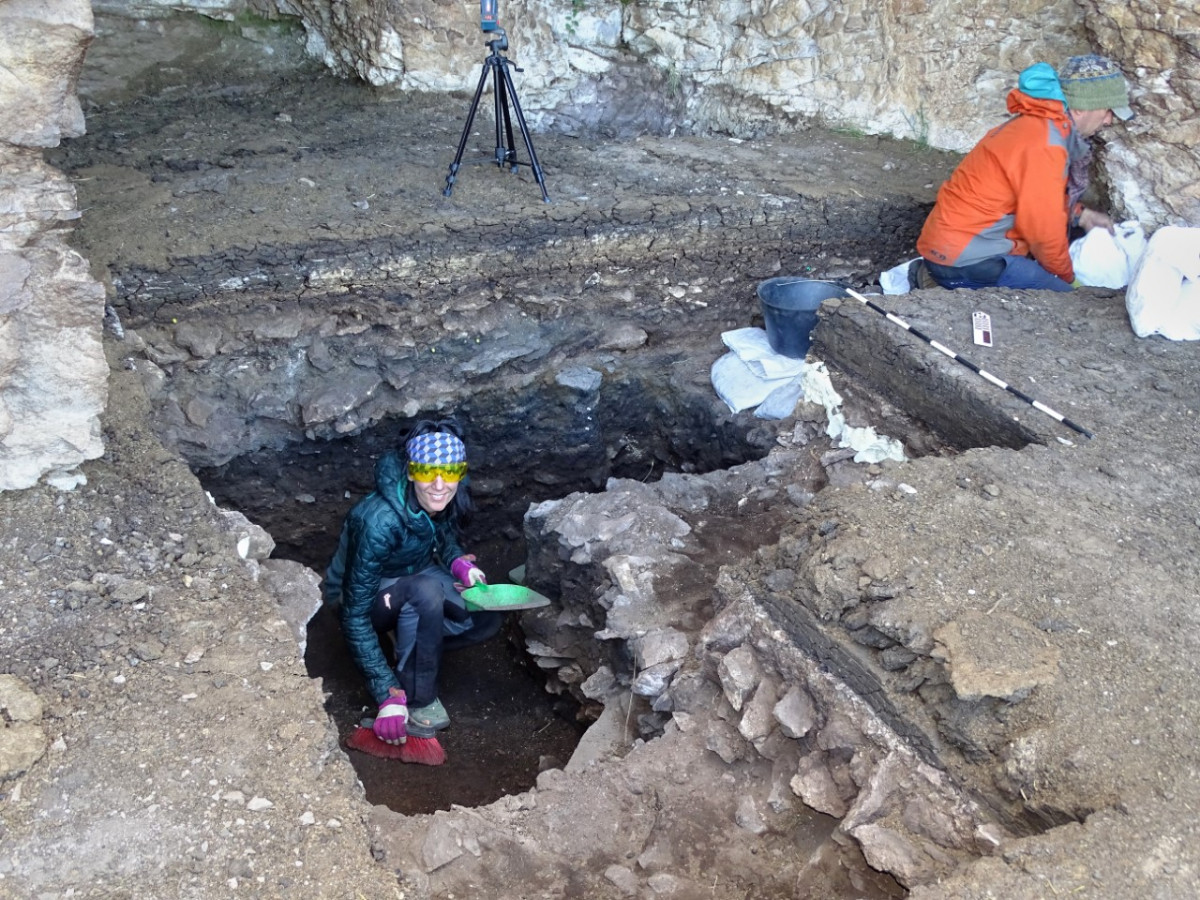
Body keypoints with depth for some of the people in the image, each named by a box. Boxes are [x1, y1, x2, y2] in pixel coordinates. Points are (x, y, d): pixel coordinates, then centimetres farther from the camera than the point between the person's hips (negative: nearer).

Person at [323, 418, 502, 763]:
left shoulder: (450, 499, -18)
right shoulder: (380, 521, -36)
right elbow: (355, 616, -32)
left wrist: (458, 561, -15)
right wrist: (388, 694, -33)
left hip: (415, 576, 6)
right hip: (359, 594, -6)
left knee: (486, 620, -16)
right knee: (426, 590, -37)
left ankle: (409, 650, 7)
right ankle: (418, 701, -21)